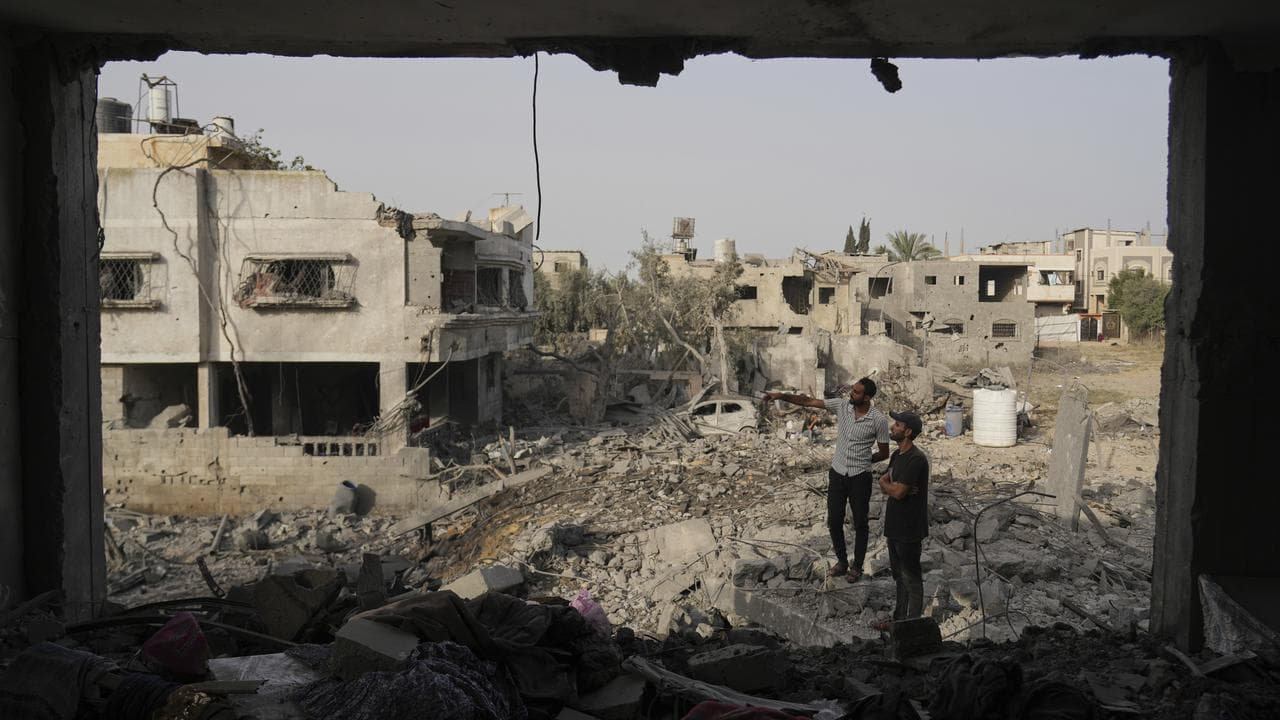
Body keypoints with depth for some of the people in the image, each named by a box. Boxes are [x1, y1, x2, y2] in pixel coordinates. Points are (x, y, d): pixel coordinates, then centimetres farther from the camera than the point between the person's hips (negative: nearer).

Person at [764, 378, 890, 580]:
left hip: (860, 478, -4)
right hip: (837, 474, 4)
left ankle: (857, 565, 27)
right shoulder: (841, 405, -6)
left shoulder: (879, 420, -15)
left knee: (860, 524, 10)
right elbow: (809, 401, -6)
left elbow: (884, 453, -4)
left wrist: (861, 462, 2)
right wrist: (781, 396, -16)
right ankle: (841, 561, 29)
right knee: (834, 521, 10)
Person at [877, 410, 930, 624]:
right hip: (895, 525, 9)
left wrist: (886, 484, -5)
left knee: (911, 578, 2)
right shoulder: (896, 455, 9)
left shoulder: (916, 459, -22)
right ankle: (899, 617, 32)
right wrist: (893, 486, -12)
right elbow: (884, 486, 9)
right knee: (899, 574, 20)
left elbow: (898, 492, -24)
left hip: (909, 528, -9)